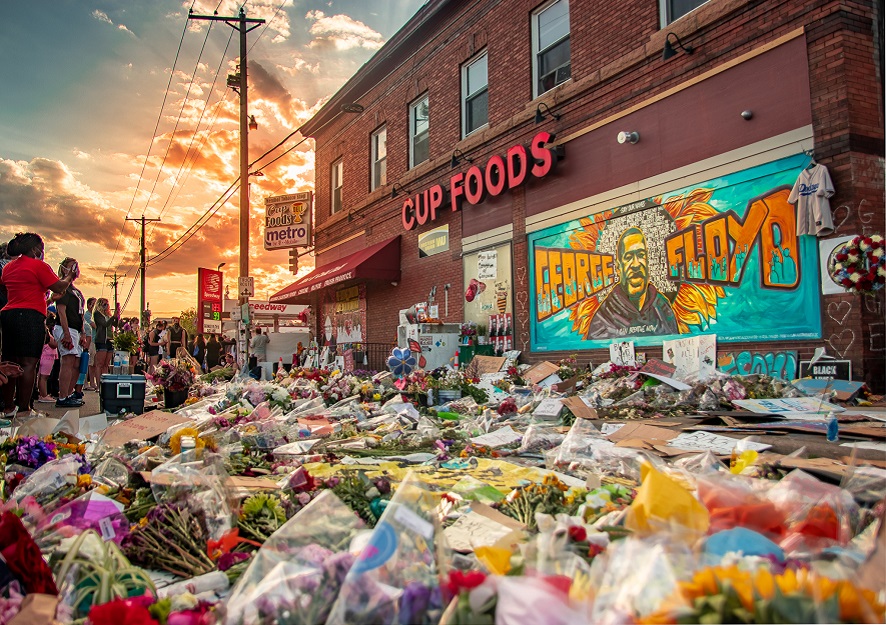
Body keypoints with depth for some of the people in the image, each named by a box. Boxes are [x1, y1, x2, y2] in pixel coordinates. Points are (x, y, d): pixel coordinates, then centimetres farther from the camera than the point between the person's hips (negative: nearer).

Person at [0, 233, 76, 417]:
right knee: (28, 363, -9)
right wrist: (69, 274, 14)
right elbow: (59, 288, -4)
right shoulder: (38, 265, -5)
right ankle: (24, 410, -12)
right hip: (30, 316, -8)